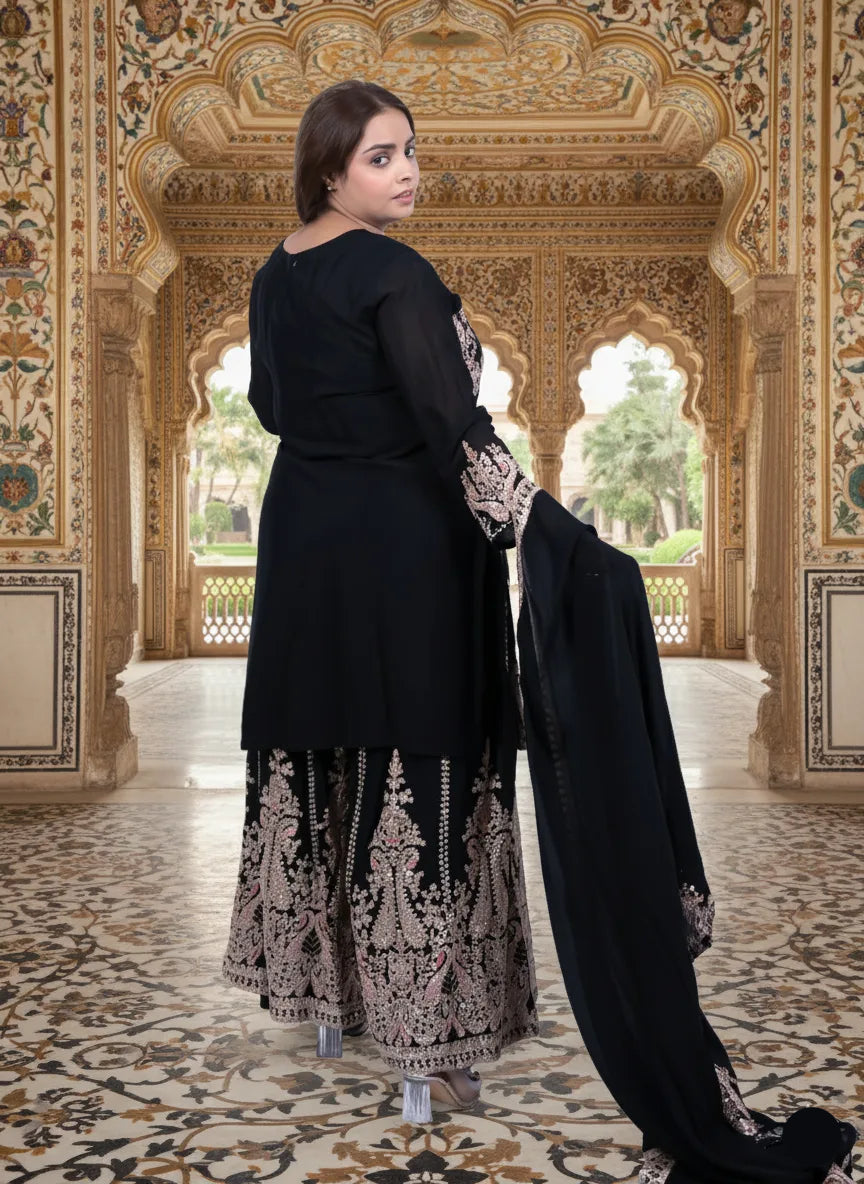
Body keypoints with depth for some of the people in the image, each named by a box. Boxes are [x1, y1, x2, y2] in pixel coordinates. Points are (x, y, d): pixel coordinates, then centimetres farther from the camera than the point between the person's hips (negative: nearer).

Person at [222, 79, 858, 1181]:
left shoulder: (275, 275, 8)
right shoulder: (392, 273, -16)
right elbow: (455, 430, -26)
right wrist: (557, 535, -30)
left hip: (304, 549, 8)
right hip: (407, 551, -8)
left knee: (315, 766, 16)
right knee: (418, 776, -1)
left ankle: (323, 992, 31)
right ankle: (426, 1049, 6)